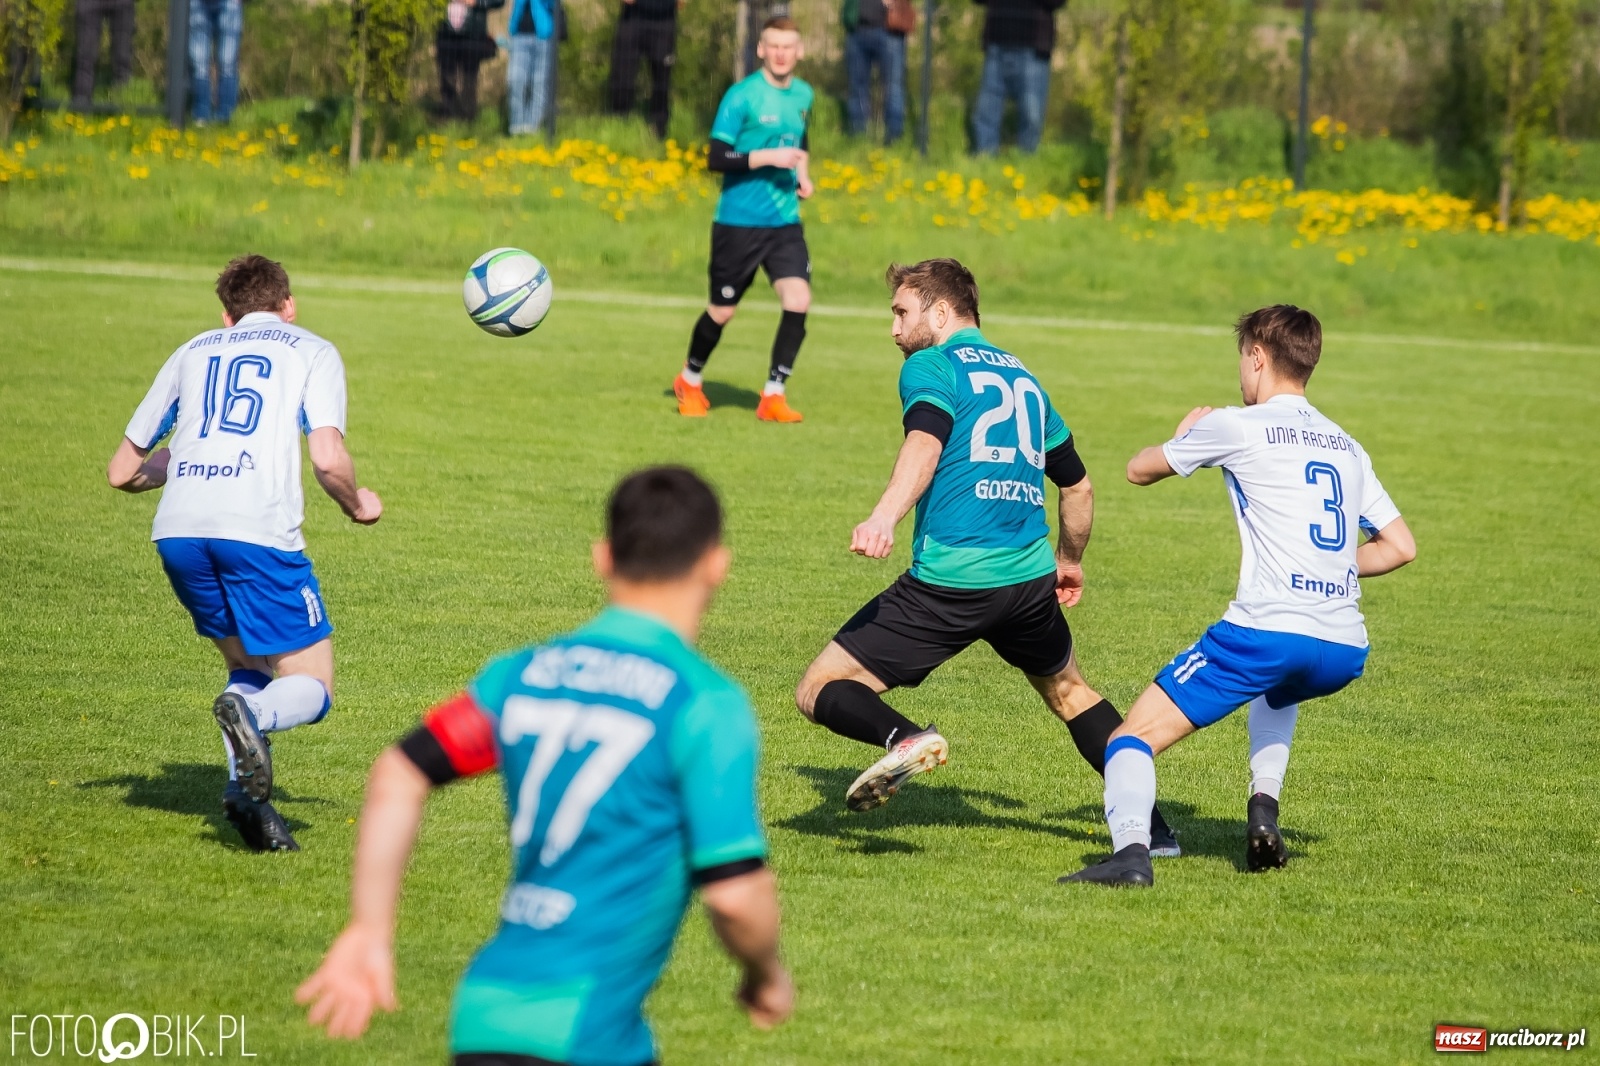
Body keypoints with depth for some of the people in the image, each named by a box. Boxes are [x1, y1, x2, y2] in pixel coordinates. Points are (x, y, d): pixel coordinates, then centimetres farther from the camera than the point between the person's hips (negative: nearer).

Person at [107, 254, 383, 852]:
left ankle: (245, 788, 1)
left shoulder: (192, 352, 26)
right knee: (310, 690, 7)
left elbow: (122, 472, 28)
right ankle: (250, 714, -27)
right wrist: (358, 506, 18)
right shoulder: (311, 351, 16)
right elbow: (328, 460, -2)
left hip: (177, 533, 4)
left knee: (248, 664, 24)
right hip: (258, 533, -4)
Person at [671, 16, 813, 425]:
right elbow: (716, 159, -17)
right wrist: (769, 157, -24)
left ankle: (773, 394, -2)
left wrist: (802, 170, 11)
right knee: (722, 310, 7)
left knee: (798, 300, -14)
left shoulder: (803, 94, 8)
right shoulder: (742, 96, -13)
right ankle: (690, 382, 34)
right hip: (739, 220, -5)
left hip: (785, 220, 5)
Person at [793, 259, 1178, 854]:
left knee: (819, 693, 0)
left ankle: (905, 739, -28)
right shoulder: (1023, 378, 22)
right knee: (1068, 691, 32)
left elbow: (926, 442, -20)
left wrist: (885, 516, -36)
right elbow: (1076, 482, 31)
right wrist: (1070, 561, 47)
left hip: (948, 581, -6)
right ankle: (1149, 823, 26)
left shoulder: (931, 365, 2)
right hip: (1030, 578, 6)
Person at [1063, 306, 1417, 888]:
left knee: (1135, 736, -1)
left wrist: (1187, 431, 37)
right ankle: (1264, 808, 20)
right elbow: (1400, 546, 19)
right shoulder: (1347, 447, 19)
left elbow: (1139, 470, 17)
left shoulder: (1237, 426, 4)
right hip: (1345, 650, 6)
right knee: (1276, 690, 41)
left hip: (1265, 629, -6)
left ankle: (1130, 850, -28)